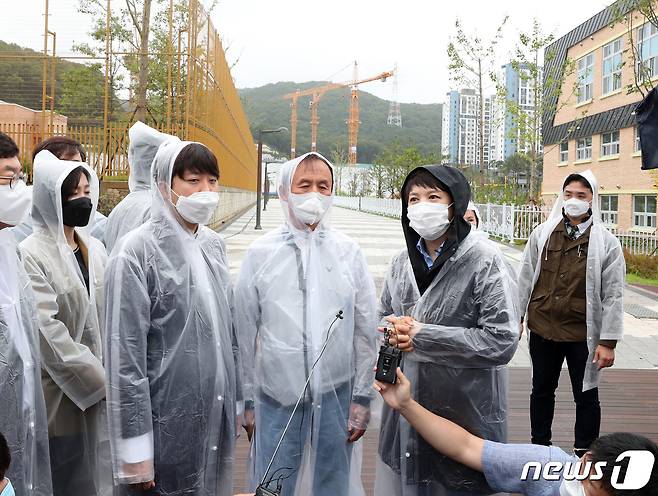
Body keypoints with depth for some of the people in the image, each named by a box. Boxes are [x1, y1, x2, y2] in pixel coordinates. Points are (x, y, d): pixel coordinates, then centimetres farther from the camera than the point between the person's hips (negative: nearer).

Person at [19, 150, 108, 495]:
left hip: (98, 395, 6)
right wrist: (99, 380, -14)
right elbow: (47, 331, -17)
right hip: (60, 396, -6)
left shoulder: (95, 249, 8)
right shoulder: (30, 254, -12)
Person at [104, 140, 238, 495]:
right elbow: (125, 355, -15)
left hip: (217, 415, 6)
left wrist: (235, 400, 14)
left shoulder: (213, 245, 6)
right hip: (166, 423, -6)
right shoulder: (137, 252, -14)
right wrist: (134, 449, -14)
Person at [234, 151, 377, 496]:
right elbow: (245, 332, 2)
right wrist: (248, 401, 4)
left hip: (336, 394, 1)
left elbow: (365, 332, 3)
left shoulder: (348, 252, 1)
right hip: (276, 397, -1)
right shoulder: (260, 253, -2)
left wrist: (362, 399, 3)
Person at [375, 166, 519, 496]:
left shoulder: (484, 260, -12)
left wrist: (422, 336, -18)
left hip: (464, 412, -5)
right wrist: (395, 332, -6)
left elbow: (501, 340, -17)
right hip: (405, 407, 6)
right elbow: (384, 315, 19)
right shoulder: (403, 262, 7)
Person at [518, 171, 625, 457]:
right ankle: (539, 446, 35)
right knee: (542, 390, 17)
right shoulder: (542, 234, 1)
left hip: (583, 334, -2)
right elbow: (525, 279, 6)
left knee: (586, 396, 10)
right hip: (542, 328, 3)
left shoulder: (606, 242, -6)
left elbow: (613, 295, -7)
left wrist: (608, 341, -10)